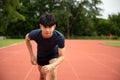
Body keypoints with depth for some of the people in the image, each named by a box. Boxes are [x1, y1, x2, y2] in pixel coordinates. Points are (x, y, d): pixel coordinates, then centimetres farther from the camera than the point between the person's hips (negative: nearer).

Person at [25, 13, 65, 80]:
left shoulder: (60, 37, -39)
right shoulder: (35, 34, -35)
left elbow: (62, 56, -32)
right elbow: (27, 38, -9)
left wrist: (52, 66, -50)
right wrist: (32, 55, -12)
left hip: (53, 54, -2)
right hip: (41, 55, 2)